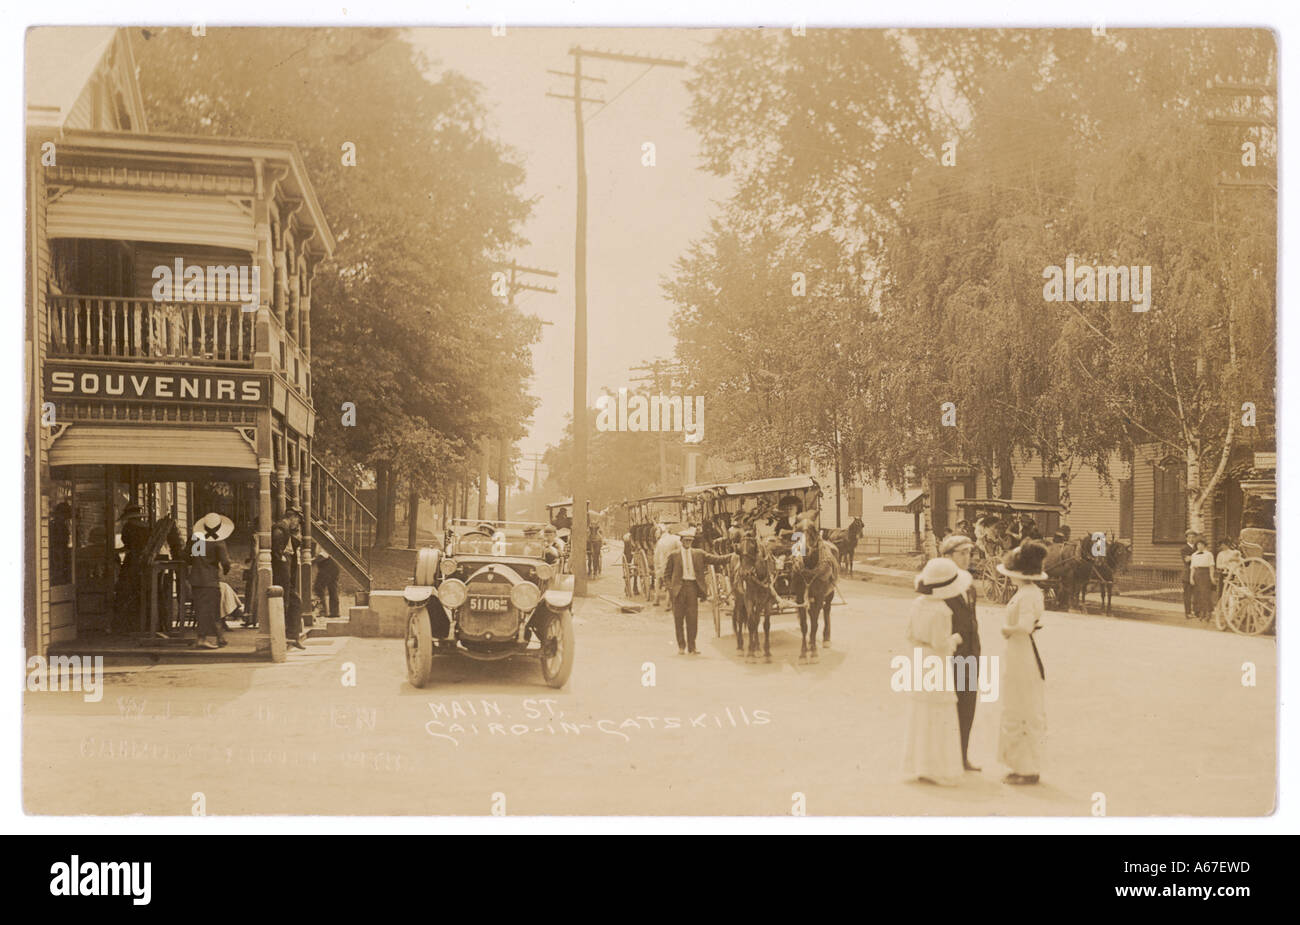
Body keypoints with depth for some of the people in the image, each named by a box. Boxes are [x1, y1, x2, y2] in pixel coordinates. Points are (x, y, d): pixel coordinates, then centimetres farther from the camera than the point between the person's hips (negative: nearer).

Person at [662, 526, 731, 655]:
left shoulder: (699, 554, 12)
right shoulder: (674, 555, 6)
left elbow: (715, 559, 6)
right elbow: (667, 574, 8)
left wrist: (730, 557, -7)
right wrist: (670, 587, -5)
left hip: (693, 586, 2)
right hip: (679, 588, -1)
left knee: (693, 618, 0)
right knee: (679, 619, 2)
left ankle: (692, 646, 7)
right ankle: (681, 646, 11)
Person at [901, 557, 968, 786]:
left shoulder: (917, 603, 1)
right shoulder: (941, 612, -22)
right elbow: (940, 645, -20)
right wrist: (955, 639, -3)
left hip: (918, 662, 8)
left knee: (918, 715, 14)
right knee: (939, 716, 0)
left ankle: (917, 766, 21)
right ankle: (936, 770, 4)